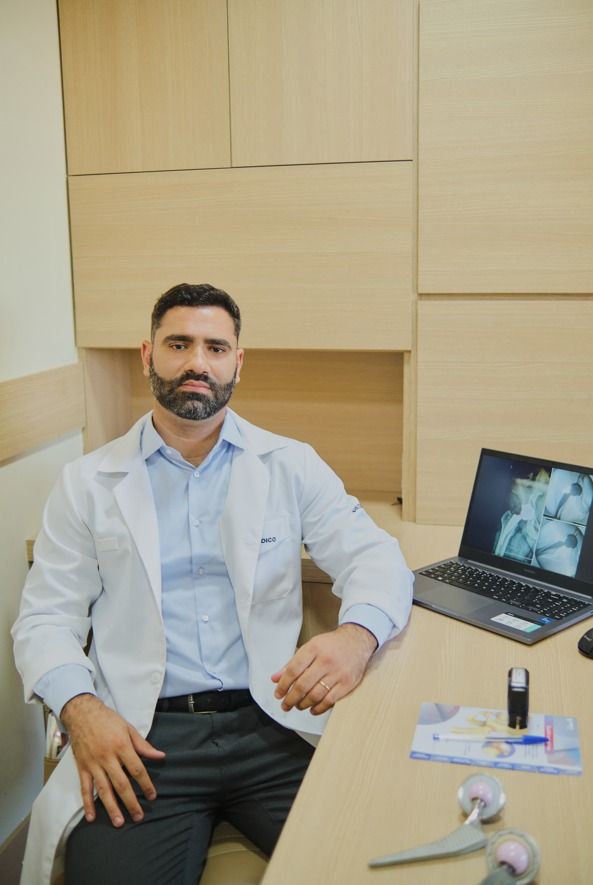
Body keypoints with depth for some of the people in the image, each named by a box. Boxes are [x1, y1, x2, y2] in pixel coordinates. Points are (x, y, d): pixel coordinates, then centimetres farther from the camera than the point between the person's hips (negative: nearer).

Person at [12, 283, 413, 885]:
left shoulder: (290, 466, 9)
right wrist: (81, 710, -14)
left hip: (272, 724, 1)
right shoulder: (87, 484, 8)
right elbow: (46, 619, 7)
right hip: (141, 741, 0)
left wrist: (356, 636, -22)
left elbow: (375, 558, 2)